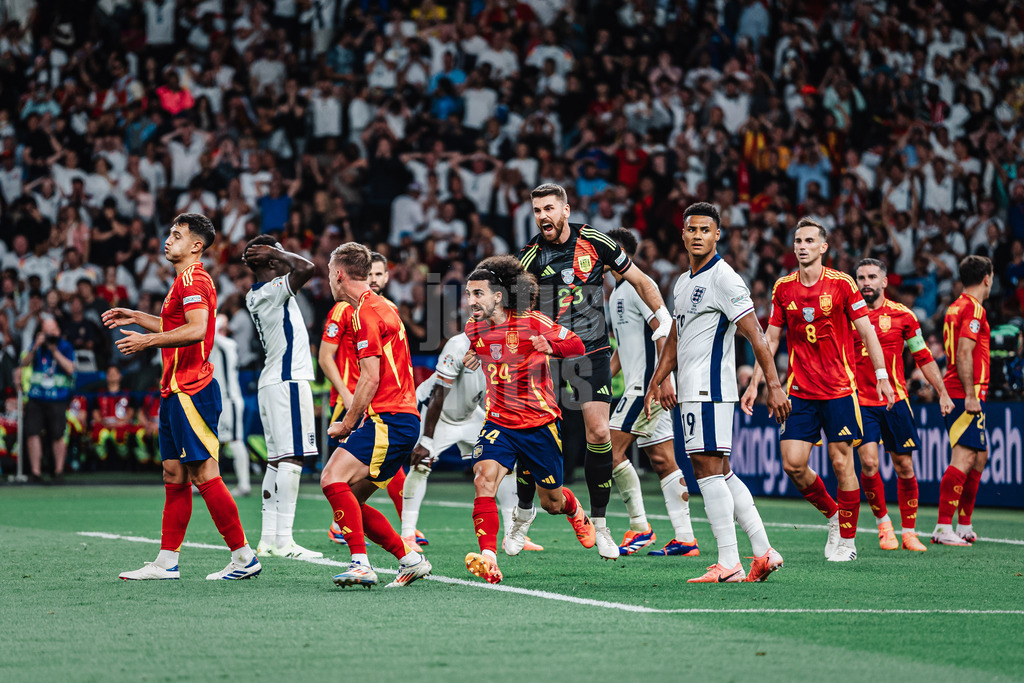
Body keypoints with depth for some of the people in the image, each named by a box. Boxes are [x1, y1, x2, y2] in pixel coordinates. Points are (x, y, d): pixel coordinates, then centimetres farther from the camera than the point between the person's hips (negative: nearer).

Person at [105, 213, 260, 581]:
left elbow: (196, 330, -27)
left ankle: (244, 557, -7)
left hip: (191, 391, -11)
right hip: (177, 390, 11)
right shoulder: (187, 280, 20)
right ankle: (167, 562, 11)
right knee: (174, 475, 9)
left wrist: (147, 340, -22)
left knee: (204, 474, -10)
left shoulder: (192, 279, -13)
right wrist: (135, 317, 33)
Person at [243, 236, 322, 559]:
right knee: (291, 458, -12)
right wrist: (275, 254, -14)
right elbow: (305, 268, -29)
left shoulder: (255, 295, 14)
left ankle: (269, 537, 9)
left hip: (271, 382, 10)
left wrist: (266, 256, 17)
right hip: (288, 381, -10)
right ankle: (283, 540, -17)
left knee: (276, 460, 10)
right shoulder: (272, 291, -14)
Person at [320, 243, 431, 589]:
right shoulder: (380, 307, 22)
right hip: (403, 419, 10)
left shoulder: (366, 311, -10)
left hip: (390, 419, -10)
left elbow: (371, 379, -16)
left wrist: (346, 425, -9)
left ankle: (361, 564, -28)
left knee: (333, 478, -21)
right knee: (349, 499, 9)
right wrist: (354, 422, 21)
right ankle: (410, 560, 14)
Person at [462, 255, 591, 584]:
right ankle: (488, 558, -31)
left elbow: (577, 345, -14)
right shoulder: (474, 329, -1)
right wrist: (472, 357, 4)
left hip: (539, 424, -3)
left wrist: (550, 346, -32)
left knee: (552, 503, 11)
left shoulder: (531, 323, -15)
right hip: (499, 422, 3)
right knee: (483, 479, -26)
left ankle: (575, 512, 50)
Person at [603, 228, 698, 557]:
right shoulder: (617, 293, 20)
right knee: (662, 460, 6)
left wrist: (663, 378, -26)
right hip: (638, 385, 10)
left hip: (648, 383, -10)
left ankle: (639, 527, -7)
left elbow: (663, 331, -19)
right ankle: (684, 538, 4)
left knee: (611, 450, -11)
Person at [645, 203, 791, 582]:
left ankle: (729, 564, -14)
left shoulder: (724, 278, -10)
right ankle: (763, 552, 12)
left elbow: (756, 335, -14)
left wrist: (774, 386, -19)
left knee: (708, 468, -13)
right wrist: (656, 382, 28)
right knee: (721, 473, 10)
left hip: (710, 388, -9)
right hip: (690, 391, 9)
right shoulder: (683, 283, 19)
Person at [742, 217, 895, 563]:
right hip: (799, 389, 3)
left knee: (842, 463, -3)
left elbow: (867, 332, -1)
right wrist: (755, 383, 8)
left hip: (839, 390, -3)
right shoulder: (783, 287, 5)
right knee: (793, 464, -6)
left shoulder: (841, 283, -4)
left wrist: (882, 377, -8)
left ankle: (847, 539, 9)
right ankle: (831, 513, 19)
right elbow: (771, 339, 12)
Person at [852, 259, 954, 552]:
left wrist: (943, 393, 8)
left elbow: (923, 357, 11)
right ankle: (883, 522, 6)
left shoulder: (902, 315, 3)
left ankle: (909, 532, 15)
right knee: (868, 462, -15)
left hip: (895, 400, 0)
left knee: (904, 466, 3)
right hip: (861, 402, 0)